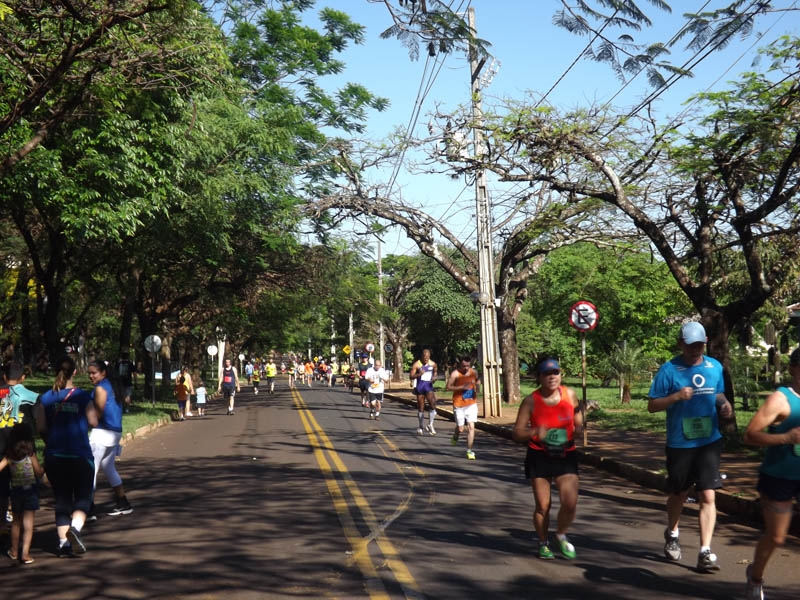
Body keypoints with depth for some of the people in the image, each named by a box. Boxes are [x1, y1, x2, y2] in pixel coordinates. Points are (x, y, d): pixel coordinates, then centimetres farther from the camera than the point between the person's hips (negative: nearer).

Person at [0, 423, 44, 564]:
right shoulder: (30, 454, -11)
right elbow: (39, 473, -11)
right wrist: (43, 469, 8)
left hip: (15, 490, 4)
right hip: (31, 490, -4)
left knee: (16, 522, 18)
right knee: (28, 523, 0)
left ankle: (14, 551, 29)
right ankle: (25, 553, -3)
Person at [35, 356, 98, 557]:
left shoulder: (45, 398, 1)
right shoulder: (82, 396, -7)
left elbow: (41, 427, 0)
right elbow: (93, 422, -5)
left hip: (54, 456, 3)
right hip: (80, 455, -3)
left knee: (61, 500, 12)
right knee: (83, 497, 6)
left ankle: (63, 541, 10)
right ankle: (75, 527, -20)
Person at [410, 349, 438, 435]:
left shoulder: (433, 364, 1)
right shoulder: (416, 365, -8)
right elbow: (411, 376, -7)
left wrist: (434, 377, 1)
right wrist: (419, 374, -25)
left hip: (429, 387, 1)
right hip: (420, 387, -1)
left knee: (432, 405, -17)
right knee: (420, 408, 7)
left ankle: (430, 425, -2)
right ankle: (420, 427, 24)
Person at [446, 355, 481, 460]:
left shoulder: (474, 372, 0)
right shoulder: (455, 374, -13)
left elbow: (477, 382, 18)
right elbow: (448, 387, -14)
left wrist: (477, 389, -4)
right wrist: (462, 387, -25)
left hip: (472, 403, 3)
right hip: (459, 404, -3)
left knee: (471, 427, -7)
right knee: (460, 428, 3)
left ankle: (469, 451, 2)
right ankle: (455, 438, 39)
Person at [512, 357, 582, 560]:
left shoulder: (570, 394, -3)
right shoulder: (531, 401, -11)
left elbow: (577, 420, 16)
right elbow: (517, 433, -12)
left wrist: (579, 426, -7)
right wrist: (535, 432, -30)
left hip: (566, 456, 2)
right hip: (539, 457, -1)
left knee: (570, 503, -10)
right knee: (542, 506, 3)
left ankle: (561, 535, 20)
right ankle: (544, 543, 28)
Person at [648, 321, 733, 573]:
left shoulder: (715, 367, 2)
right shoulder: (669, 370, -10)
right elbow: (652, 405, -8)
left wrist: (725, 406, -5)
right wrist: (676, 396, -24)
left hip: (709, 442, 2)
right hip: (679, 444, -2)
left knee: (708, 496, -7)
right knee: (678, 494, 16)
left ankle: (705, 552, -2)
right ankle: (672, 535, 42)